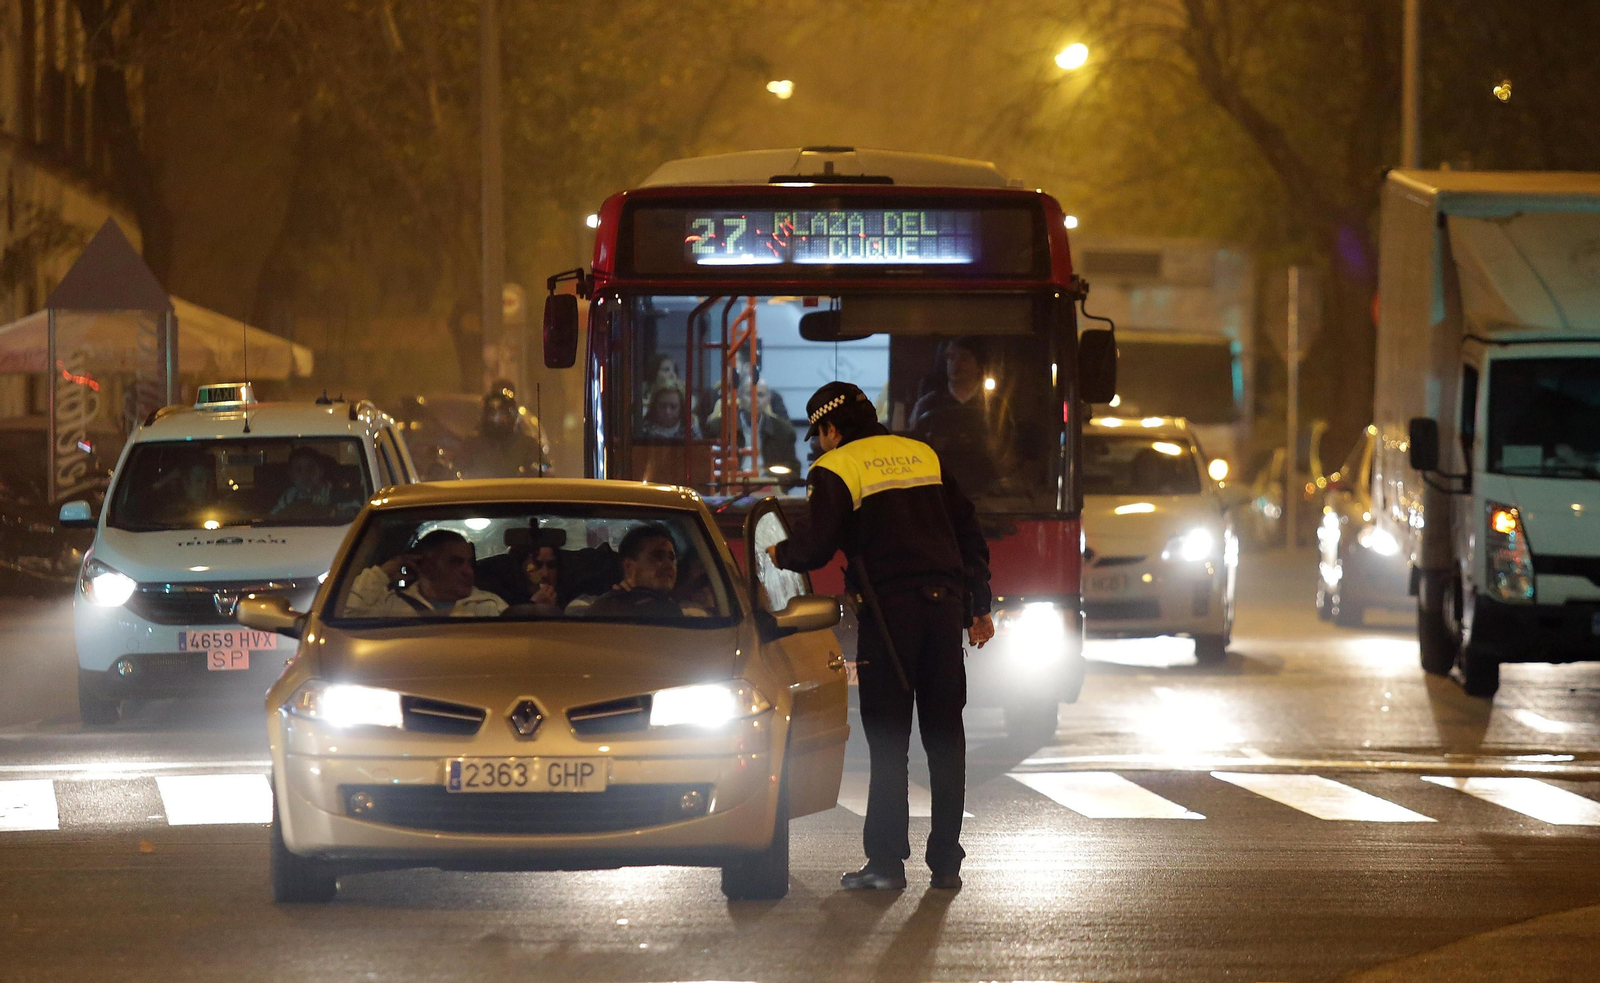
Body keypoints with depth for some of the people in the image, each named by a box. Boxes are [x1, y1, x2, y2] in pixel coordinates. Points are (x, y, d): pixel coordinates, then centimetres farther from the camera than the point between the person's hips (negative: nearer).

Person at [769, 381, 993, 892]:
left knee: (888, 740, -1)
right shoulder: (925, 456, 18)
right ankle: (946, 862, 9)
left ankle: (887, 860, -4)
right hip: (945, 601, 5)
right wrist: (978, 608, 22)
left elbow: (817, 546, -8)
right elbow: (969, 533, 18)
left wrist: (779, 554, 14)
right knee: (945, 737, 8)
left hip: (889, 609, -5)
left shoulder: (834, 470, 1)